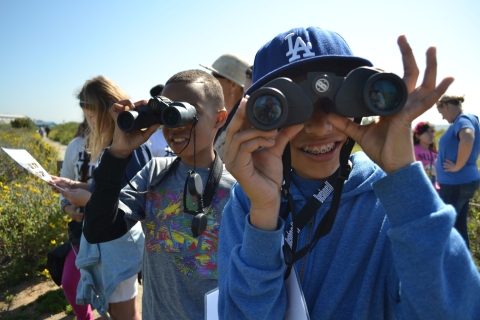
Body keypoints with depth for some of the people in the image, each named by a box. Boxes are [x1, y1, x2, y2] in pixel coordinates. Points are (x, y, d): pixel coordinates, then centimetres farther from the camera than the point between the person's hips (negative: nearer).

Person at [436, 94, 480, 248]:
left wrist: (457, 167, -27)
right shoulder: (466, 119, 13)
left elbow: (467, 140, -39)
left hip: (456, 183, -9)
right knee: (459, 227, 17)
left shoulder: (463, 120, -17)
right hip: (463, 182, 9)